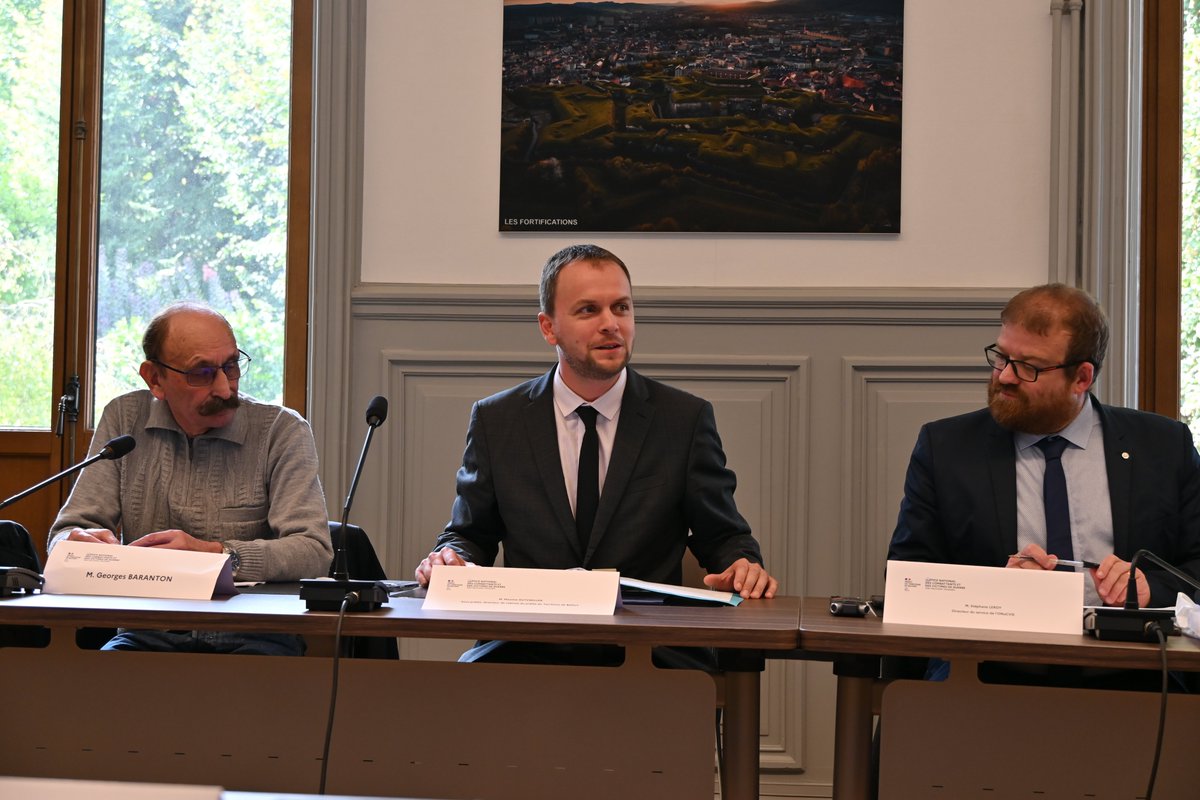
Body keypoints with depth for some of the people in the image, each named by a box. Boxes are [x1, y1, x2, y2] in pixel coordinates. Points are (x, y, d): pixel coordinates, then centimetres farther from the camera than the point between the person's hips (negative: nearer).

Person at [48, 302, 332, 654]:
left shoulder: (283, 430, -1)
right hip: (150, 634, 2)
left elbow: (314, 552, -11)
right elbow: (66, 533, 6)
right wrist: (79, 543, -20)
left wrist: (215, 554, -26)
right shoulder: (123, 420, 7)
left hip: (253, 636, -2)